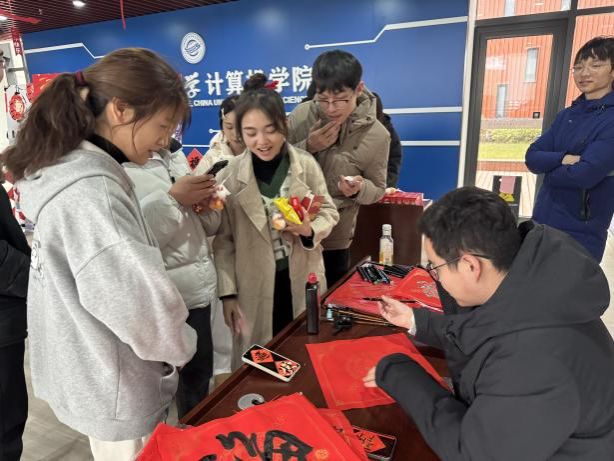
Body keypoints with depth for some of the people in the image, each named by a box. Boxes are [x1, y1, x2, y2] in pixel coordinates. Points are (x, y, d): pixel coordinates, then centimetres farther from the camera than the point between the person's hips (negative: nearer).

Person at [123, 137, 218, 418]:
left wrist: (206, 203, -4)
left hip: (197, 289, 7)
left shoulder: (171, 153, 12)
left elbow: (207, 227, 16)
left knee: (198, 376, 20)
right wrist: (172, 199, -23)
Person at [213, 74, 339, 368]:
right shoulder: (230, 175, -10)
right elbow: (223, 240, -5)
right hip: (254, 287, -1)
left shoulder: (306, 164, -8)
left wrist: (310, 229, -19)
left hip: (304, 281, 1)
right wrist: (228, 293, -5)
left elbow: (329, 212, 3)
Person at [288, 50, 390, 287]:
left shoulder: (376, 135, -15)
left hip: (334, 239, -1)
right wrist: (307, 147, -23)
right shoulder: (301, 114, -11)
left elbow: (377, 189, -4)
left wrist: (358, 189, -26)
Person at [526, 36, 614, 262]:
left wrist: (549, 168, -6)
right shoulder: (566, 116, 9)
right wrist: (564, 159, -17)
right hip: (542, 221, 7)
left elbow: (586, 174, -23)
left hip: (580, 233, -7)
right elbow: (531, 157, 1)